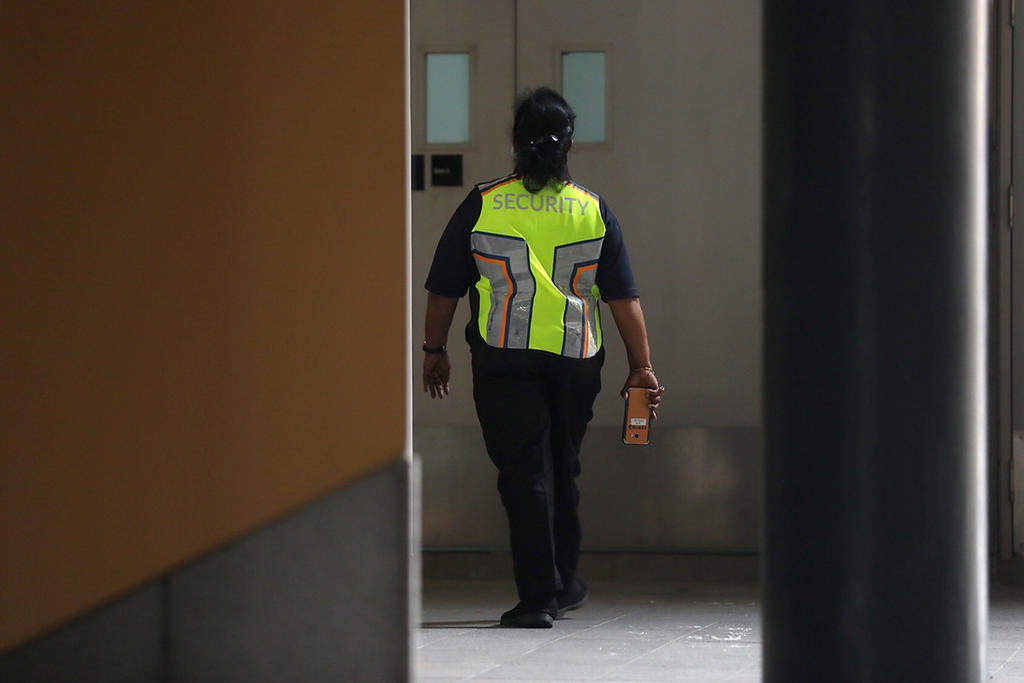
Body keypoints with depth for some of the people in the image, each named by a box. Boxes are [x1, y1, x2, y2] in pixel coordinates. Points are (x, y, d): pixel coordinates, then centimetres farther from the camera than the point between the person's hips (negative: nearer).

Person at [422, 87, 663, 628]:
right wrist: (641, 367, 5)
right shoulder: (593, 211, 3)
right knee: (561, 468, 18)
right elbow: (624, 298, 1)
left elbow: (444, 289, 2)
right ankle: (563, 584, 29)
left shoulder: (482, 205, -2)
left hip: (505, 358, -2)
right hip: (576, 359, 2)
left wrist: (434, 350, 14)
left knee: (524, 472, -1)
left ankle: (538, 595, -7)